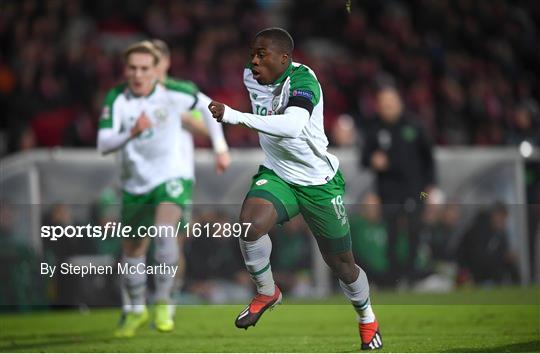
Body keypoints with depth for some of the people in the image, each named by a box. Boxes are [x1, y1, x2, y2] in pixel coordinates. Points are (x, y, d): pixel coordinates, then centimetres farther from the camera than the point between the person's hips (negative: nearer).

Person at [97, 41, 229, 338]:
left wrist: (220, 146, 10)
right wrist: (132, 133, -41)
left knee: (165, 229, -30)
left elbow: (206, 104, 6)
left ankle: (163, 303, -14)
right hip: (135, 183, 3)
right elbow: (103, 144, -23)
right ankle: (136, 310, 37)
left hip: (172, 177, -3)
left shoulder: (173, 94, -14)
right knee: (132, 251, 11)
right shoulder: (117, 99, -14)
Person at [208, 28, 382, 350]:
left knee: (342, 265, 9)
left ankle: (367, 318, 39)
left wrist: (234, 116, -49)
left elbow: (293, 125, -45)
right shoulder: (249, 78, -7)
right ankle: (267, 293, -2)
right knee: (250, 224, -28)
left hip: (319, 183, -4)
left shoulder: (302, 78, -27)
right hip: (276, 175, 4)